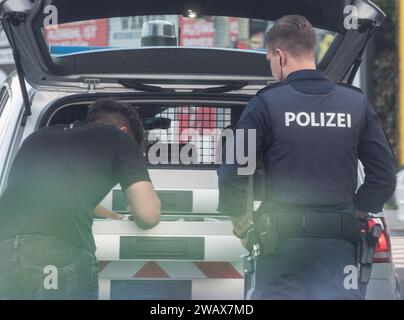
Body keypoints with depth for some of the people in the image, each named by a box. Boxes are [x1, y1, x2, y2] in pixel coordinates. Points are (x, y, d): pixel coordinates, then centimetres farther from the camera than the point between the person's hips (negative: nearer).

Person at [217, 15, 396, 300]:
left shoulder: (266, 104, -5)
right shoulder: (357, 103, 4)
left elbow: (232, 172, -7)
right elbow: (384, 176, 3)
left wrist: (240, 222, 7)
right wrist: (354, 214, 14)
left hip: (284, 243, -2)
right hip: (341, 244, 2)